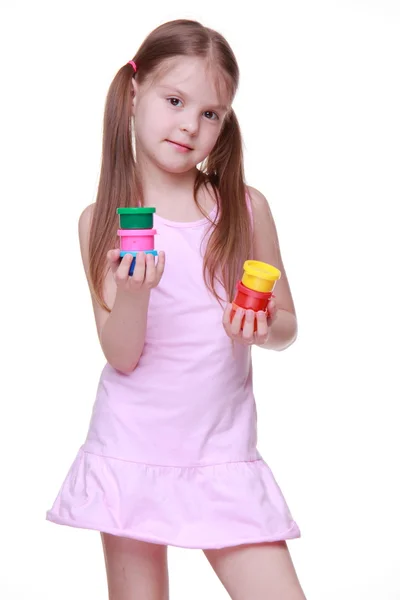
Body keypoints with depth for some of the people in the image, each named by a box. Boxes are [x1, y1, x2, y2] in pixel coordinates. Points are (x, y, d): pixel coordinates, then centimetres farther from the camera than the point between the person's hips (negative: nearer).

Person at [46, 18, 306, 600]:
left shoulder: (245, 208, -1)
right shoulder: (103, 222, -3)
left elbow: (287, 324, 7)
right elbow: (122, 356, -8)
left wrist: (263, 328, -15)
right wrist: (135, 293, -26)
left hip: (223, 454, 1)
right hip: (132, 449, 0)